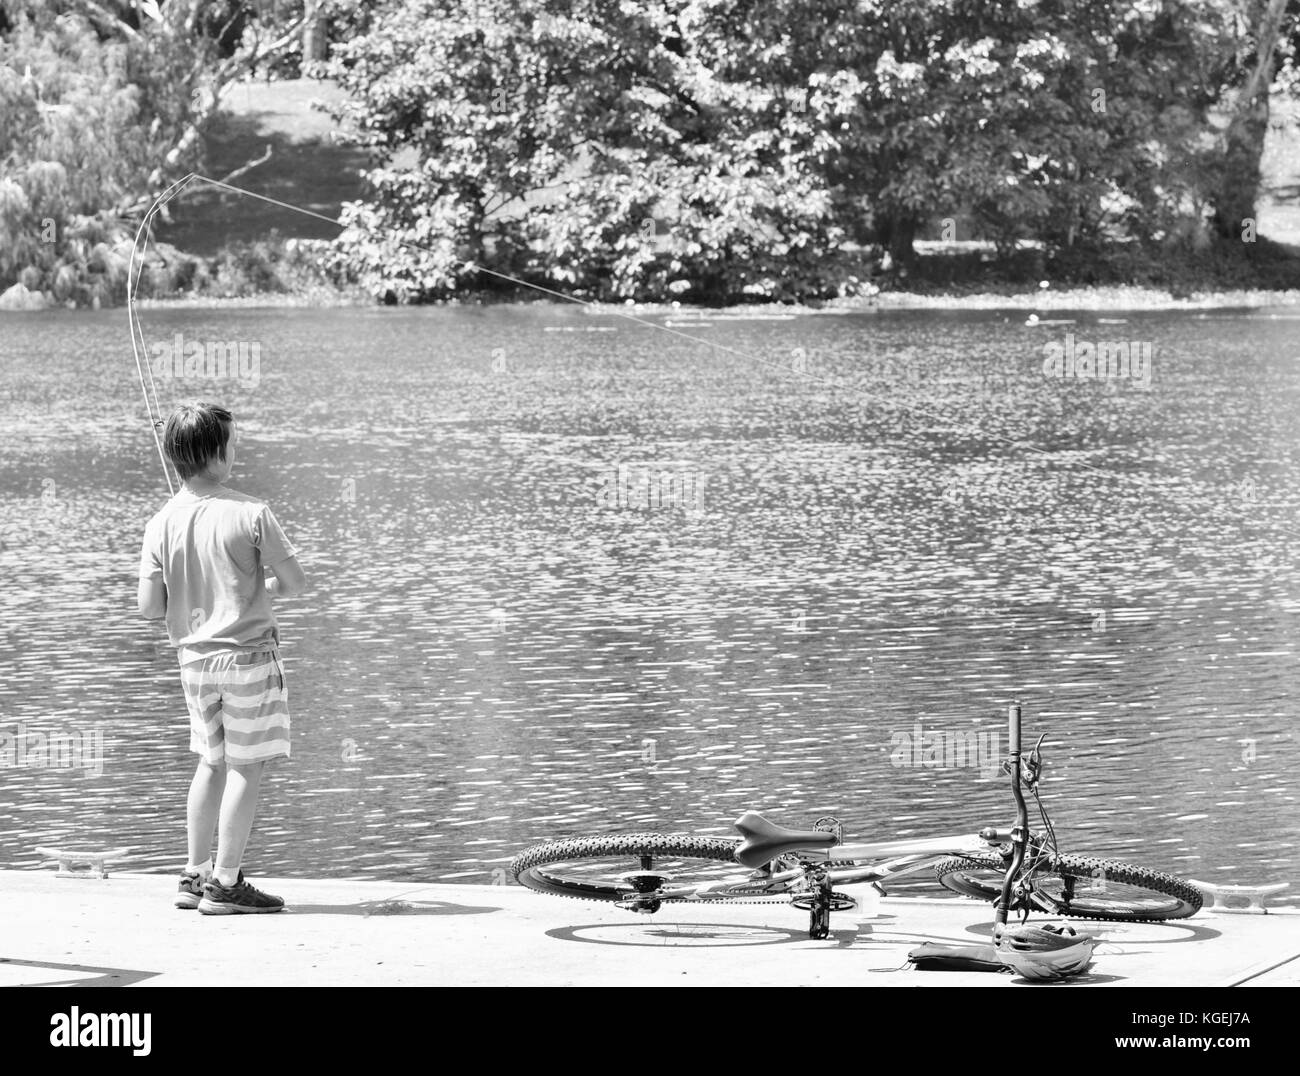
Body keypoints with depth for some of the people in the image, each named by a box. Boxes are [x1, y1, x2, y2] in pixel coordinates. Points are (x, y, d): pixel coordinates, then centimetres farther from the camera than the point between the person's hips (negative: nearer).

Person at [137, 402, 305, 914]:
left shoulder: (162, 524, -3)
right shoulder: (249, 513, -15)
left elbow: (149, 606, -2)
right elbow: (295, 582, -11)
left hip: (194, 656, 5)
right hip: (247, 652, -5)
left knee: (212, 764, 19)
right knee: (245, 767, 3)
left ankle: (195, 876, 21)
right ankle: (225, 885, 3)